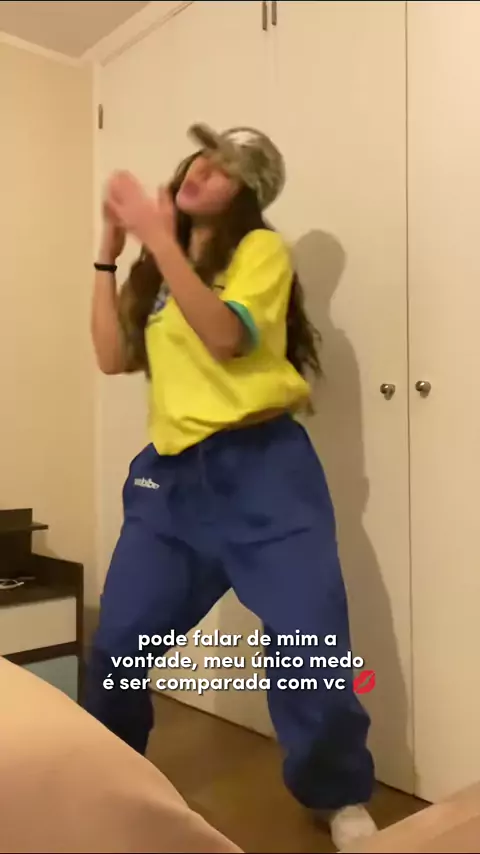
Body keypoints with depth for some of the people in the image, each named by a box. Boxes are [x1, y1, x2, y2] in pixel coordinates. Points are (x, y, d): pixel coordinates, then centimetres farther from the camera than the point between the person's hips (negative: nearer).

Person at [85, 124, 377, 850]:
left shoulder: (262, 248, -1)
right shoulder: (158, 267, 17)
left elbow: (225, 336, -18)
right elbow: (113, 357, 7)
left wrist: (159, 239, -19)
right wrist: (109, 254, 5)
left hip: (263, 469, -5)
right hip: (172, 475, 5)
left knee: (309, 648, -4)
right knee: (117, 644, 6)